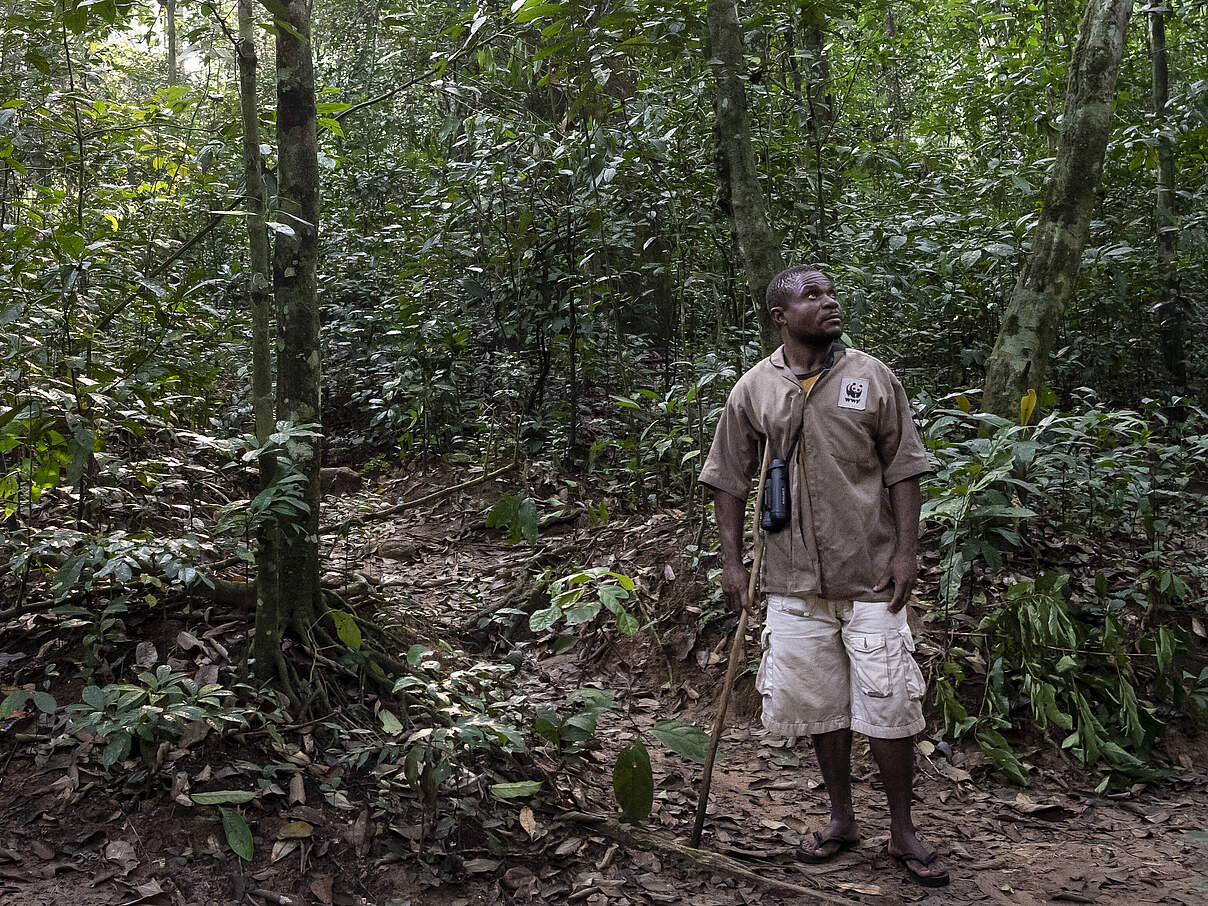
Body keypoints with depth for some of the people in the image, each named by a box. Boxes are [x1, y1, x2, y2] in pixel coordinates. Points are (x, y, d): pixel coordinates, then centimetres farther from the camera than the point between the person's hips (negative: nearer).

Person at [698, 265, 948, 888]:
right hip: (795, 581, 2)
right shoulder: (753, 390, 2)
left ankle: (903, 832, 18)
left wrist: (906, 552, -5)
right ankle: (841, 820, 29)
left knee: (887, 704, 1)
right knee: (819, 703, 11)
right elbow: (730, 480, 7)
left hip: (871, 577, -1)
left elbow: (902, 469, 2)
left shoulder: (871, 378, 0)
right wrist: (732, 562, 3)